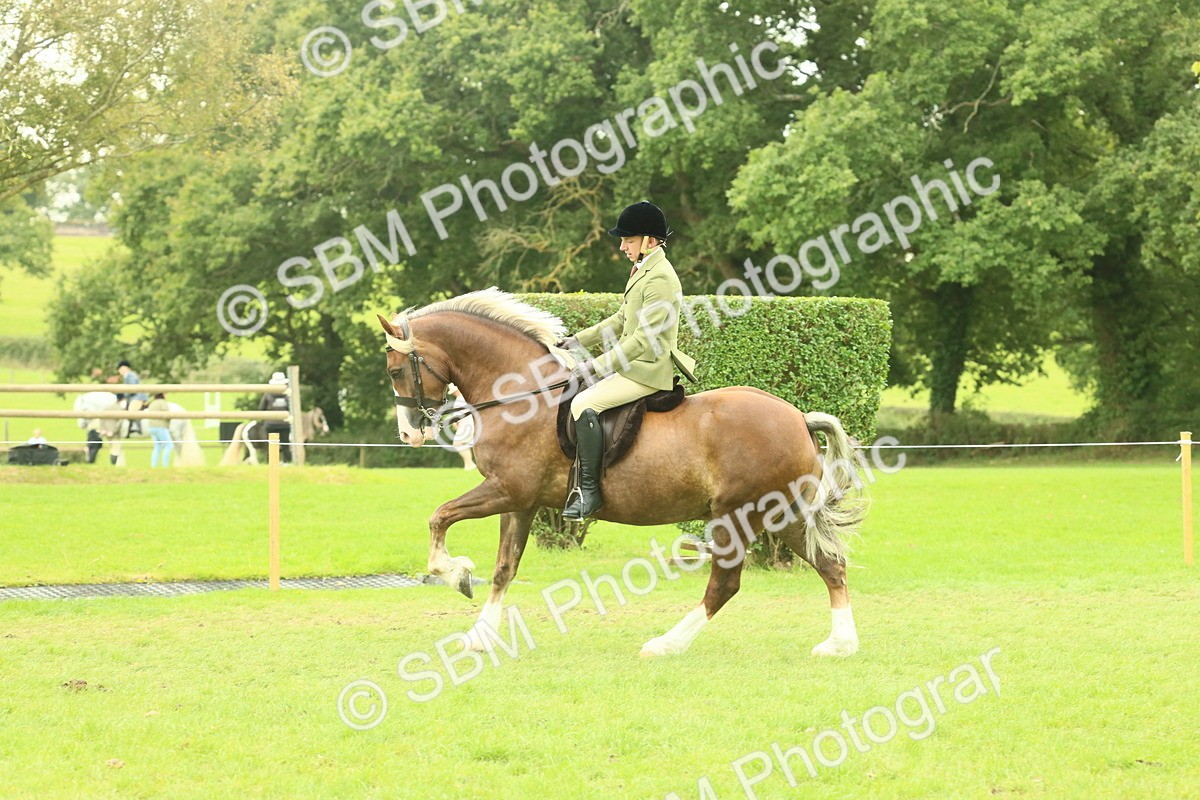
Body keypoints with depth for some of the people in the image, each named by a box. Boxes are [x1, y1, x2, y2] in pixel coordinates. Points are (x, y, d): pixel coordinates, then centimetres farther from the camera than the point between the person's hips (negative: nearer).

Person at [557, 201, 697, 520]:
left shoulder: (659, 278, -19)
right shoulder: (642, 271, 13)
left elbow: (643, 340, -23)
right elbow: (621, 320, 24)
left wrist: (596, 366, -21)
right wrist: (580, 340, 16)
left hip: (648, 370, -11)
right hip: (632, 364, 11)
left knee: (583, 404, -25)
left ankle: (589, 490, -23)